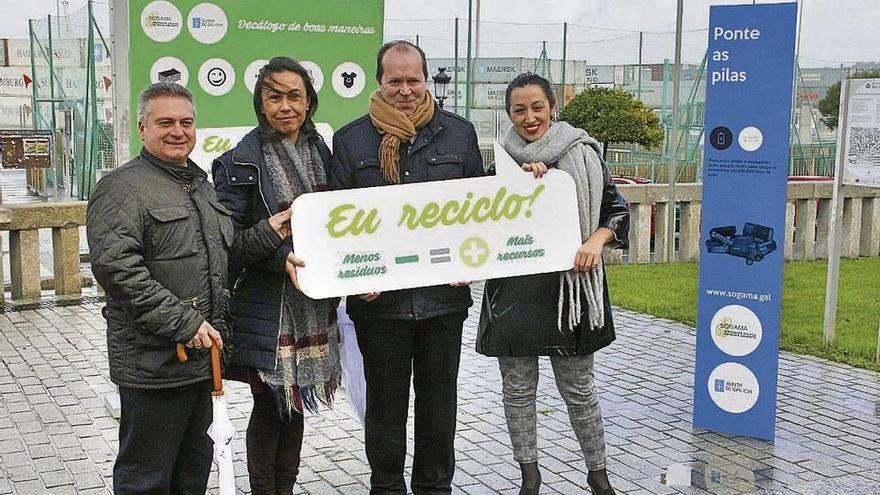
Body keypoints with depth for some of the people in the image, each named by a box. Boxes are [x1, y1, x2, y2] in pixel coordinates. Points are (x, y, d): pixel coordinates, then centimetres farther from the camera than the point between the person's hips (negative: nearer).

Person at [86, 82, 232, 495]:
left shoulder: (200, 185, 17)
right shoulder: (122, 187, -10)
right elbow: (115, 267, -22)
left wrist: (218, 327, 17)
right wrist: (184, 322, -23)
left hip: (203, 352, 8)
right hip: (153, 362, -8)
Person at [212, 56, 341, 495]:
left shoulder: (320, 151, 9)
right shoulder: (241, 162, -9)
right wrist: (279, 257, -27)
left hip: (313, 301, 6)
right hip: (267, 305, -6)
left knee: (295, 403, 15)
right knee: (269, 404, 3)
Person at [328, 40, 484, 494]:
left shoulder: (459, 133, 5)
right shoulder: (350, 140, 2)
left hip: (445, 292, 1)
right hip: (378, 296, -1)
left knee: (439, 400, 13)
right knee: (385, 402, 11)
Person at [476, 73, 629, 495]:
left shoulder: (581, 153, -1)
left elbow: (616, 210, 1)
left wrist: (595, 242, -17)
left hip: (567, 288, -3)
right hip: (512, 290, 3)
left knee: (577, 388, 5)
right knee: (517, 387, 10)